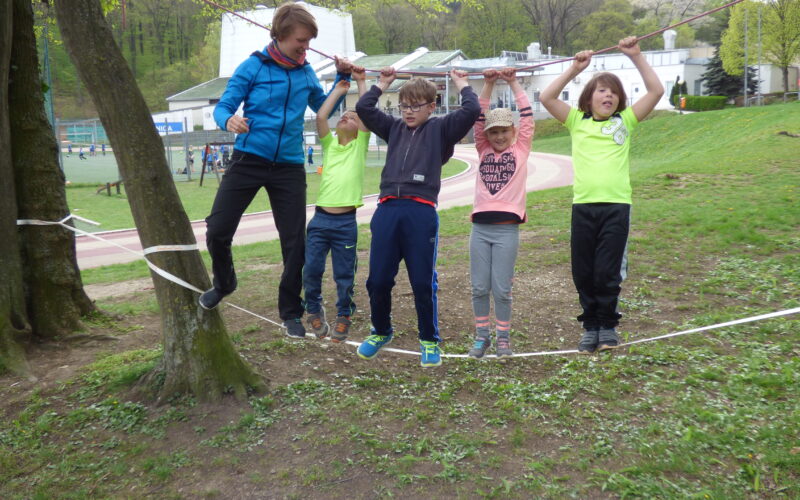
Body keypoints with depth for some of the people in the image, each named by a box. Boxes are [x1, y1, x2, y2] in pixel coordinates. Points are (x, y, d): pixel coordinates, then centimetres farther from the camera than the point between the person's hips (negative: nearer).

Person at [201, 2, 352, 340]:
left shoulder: (306, 73, 7)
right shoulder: (253, 66, -5)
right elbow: (223, 107, -6)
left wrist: (342, 78, 7)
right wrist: (228, 120, -30)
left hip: (289, 167, 3)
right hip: (249, 160, -2)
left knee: (295, 241, 2)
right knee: (217, 230, -3)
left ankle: (291, 312, 18)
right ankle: (223, 282, 29)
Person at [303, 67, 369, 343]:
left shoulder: (360, 145, 6)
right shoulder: (329, 143, 12)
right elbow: (321, 116, -3)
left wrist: (361, 82, 2)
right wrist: (339, 89, 7)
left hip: (346, 222, -2)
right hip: (320, 218, 2)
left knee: (344, 275, 6)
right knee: (311, 269, -2)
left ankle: (343, 316, 24)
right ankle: (314, 310, 20)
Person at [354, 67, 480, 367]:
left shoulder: (441, 129, 9)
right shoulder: (394, 128, 20)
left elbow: (471, 110, -3)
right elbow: (363, 108, 18)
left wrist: (460, 83, 11)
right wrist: (383, 84, 25)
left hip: (421, 212, -3)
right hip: (387, 210, 4)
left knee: (423, 282, 1)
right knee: (378, 280, 6)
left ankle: (429, 340, 18)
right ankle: (381, 332, 29)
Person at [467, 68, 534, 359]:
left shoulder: (521, 149, 7)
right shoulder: (484, 151, 13)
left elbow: (527, 115, 1)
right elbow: (479, 117, 5)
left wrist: (513, 83, 2)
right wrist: (488, 85, -1)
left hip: (507, 228, -2)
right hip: (480, 228, 3)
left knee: (502, 288, 1)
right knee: (479, 287, 5)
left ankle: (503, 338, 16)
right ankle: (482, 336, 19)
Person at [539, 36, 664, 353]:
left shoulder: (626, 121, 11)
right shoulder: (577, 121, 11)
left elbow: (656, 91, 4)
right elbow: (546, 98, 2)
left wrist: (636, 57, 0)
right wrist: (575, 68, 0)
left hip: (616, 205, -1)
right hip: (583, 206, 1)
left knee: (608, 272, 0)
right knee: (583, 273, 5)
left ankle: (608, 324, 17)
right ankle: (590, 325, 20)